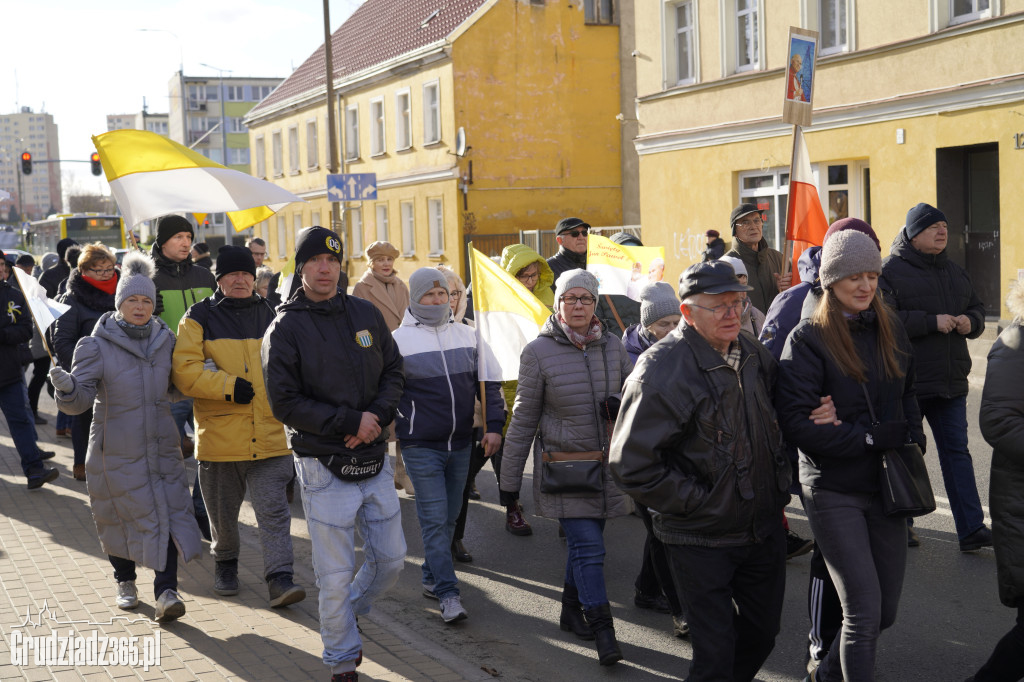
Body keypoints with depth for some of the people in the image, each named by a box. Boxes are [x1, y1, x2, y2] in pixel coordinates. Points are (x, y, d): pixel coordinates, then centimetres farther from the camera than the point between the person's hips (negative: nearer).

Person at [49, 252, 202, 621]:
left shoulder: (165, 340, 4)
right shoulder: (97, 345, -7)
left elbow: (179, 385, 18)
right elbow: (81, 398, -15)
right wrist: (67, 388, -37)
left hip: (161, 448, 2)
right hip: (117, 452, -2)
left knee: (167, 514, -8)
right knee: (120, 517, 9)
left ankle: (166, 592, -5)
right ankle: (125, 582, 32)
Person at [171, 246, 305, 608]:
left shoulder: (271, 315, 9)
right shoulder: (199, 318, 0)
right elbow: (184, 370, -10)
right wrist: (228, 385, -18)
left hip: (270, 433, 1)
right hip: (220, 435, -1)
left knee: (274, 510, -6)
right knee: (222, 511, 14)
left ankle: (280, 578, -6)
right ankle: (225, 561, 38)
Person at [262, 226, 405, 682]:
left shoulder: (366, 314, 7)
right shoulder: (285, 328, -7)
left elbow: (394, 372, 11)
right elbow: (285, 403, -11)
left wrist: (378, 415, -8)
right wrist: (351, 422, -16)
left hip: (374, 461, 5)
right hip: (324, 468, -5)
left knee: (391, 558, 12)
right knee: (335, 575, 2)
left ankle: (346, 615, 39)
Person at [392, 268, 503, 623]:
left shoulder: (466, 335, 8)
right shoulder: (399, 340, -3)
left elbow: (489, 381, 12)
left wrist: (494, 425, 4)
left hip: (461, 444, 4)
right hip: (421, 447, -4)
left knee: (449, 517, 12)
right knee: (434, 519, -7)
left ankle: (432, 577, 28)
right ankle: (448, 593, -5)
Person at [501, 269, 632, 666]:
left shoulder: (612, 346, 3)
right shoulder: (538, 352, -7)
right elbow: (523, 419, -4)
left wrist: (622, 408, -11)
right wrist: (509, 480, -1)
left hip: (606, 465, 4)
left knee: (584, 542, 15)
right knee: (589, 548, -9)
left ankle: (571, 611, 34)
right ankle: (603, 633, -2)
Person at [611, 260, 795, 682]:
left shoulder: (752, 354, 3)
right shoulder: (661, 370, -20)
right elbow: (632, 466, -22)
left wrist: (779, 485, 12)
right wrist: (697, 502, -18)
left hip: (764, 531, 7)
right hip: (701, 541, -7)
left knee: (762, 632, 21)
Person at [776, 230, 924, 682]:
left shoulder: (890, 329, 7)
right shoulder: (808, 339, -11)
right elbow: (795, 423, -17)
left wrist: (910, 437, 3)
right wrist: (873, 437, -18)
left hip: (885, 485, 6)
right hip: (834, 489, -6)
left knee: (886, 610, 13)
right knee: (864, 611, -7)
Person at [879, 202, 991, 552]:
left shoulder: (955, 272, 14)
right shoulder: (890, 271, -9)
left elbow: (977, 308, 22)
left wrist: (970, 321, -2)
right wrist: (932, 322, -22)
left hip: (951, 382, 6)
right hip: (907, 382, -6)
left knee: (957, 451, 7)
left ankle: (972, 529, 9)